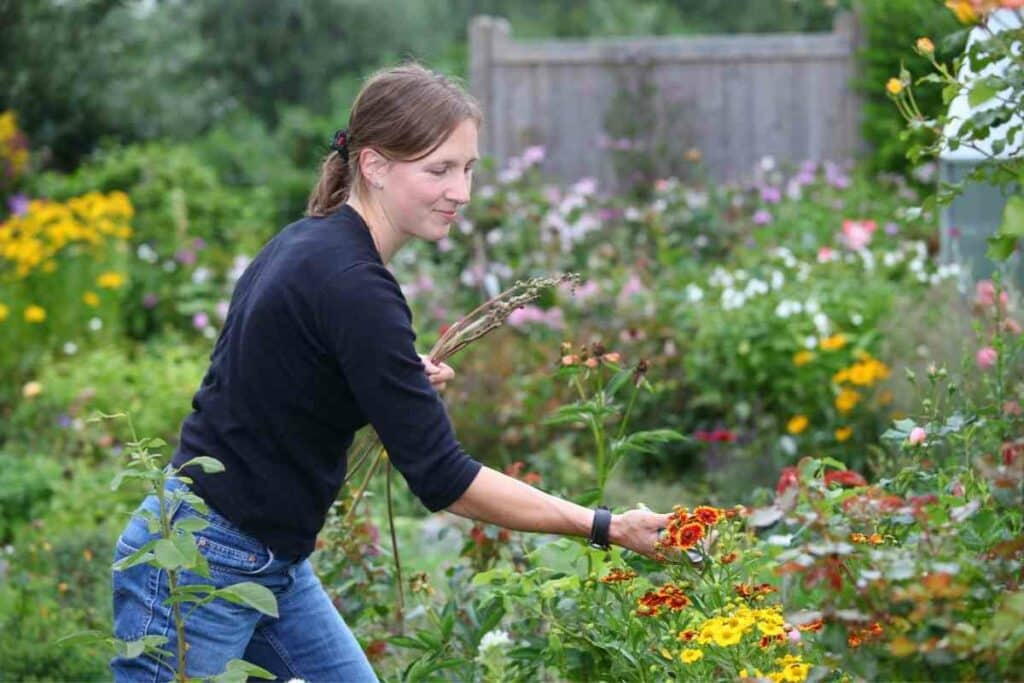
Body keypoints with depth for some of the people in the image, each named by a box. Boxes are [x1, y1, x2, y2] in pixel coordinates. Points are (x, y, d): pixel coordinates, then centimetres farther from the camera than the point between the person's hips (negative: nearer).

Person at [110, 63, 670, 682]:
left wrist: (407, 382, 4)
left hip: (274, 566, 10)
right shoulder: (352, 286, -23)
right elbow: (441, 476, -24)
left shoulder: (312, 243, 5)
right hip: (197, 566, -9)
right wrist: (606, 528, -21)